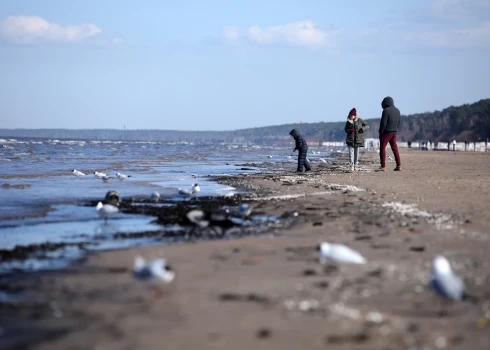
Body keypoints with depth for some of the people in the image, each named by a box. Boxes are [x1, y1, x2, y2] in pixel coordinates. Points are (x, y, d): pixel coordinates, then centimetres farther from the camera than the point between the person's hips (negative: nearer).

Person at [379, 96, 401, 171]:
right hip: (394, 133, 7)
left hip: (386, 132, -7)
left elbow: (383, 123, -18)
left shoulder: (386, 111, -16)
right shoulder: (397, 110, 8)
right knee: (395, 149, 12)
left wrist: (380, 132, -9)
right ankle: (399, 165, 9)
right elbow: (398, 123, 13)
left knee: (382, 149, 0)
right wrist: (395, 130, 18)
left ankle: (383, 167, -4)